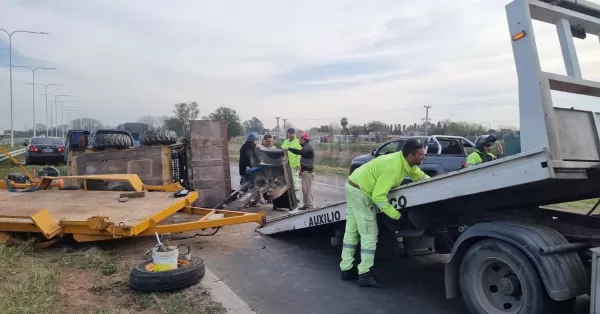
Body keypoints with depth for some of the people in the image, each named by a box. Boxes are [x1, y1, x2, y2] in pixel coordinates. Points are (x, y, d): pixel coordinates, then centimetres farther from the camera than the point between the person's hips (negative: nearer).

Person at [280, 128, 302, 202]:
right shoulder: (285, 142, 16)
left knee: (295, 182, -5)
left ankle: (296, 197, 2)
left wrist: (298, 164, -18)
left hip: (294, 165, -6)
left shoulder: (298, 142, -5)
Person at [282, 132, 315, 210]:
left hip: (308, 171, -10)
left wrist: (289, 149, -33)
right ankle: (306, 204, 17)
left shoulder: (308, 147, -15)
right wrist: (301, 168, 21)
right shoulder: (305, 147, 19)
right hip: (305, 170, 10)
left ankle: (311, 206, -9)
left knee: (308, 189, -10)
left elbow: (300, 152, -34)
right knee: (304, 189, 12)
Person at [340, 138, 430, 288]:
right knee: (370, 233, -5)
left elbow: (420, 175, 15)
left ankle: (346, 269, 21)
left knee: (352, 231, 13)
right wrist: (396, 214, -23)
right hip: (360, 191, -10)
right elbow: (378, 196, -29)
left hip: (355, 186, 10)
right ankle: (365, 274, 0)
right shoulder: (393, 167, -28)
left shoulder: (406, 162, -1)